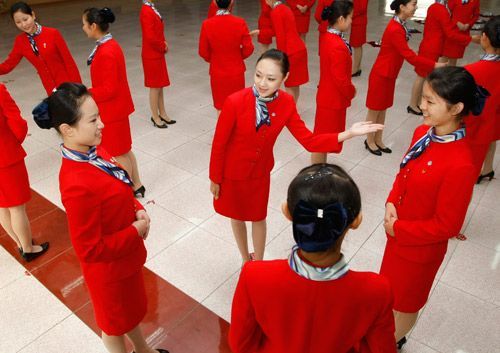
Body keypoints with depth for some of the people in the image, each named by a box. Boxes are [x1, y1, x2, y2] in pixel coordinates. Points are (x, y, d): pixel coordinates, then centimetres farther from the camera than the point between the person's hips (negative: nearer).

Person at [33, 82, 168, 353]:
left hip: (128, 254, 8)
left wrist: (138, 210, -9)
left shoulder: (94, 151, -9)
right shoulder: (77, 185, -36)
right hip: (109, 268, -8)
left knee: (132, 307, 32)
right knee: (115, 322, 22)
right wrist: (135, 232, -21)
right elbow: (90, 249, -28)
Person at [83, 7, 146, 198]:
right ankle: (136, 186, 32)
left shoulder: (106, 53, -25)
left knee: (119, 154, 6)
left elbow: (108, 89, -23)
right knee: (124, 150, 19)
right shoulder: (110, 45, 6)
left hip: (112, 110, -9)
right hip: (116, 107, 9)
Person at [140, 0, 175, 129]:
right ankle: (155, 117, 15)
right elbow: (150, 37, -26)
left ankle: (162, 114, 28)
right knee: (155, 87, 2)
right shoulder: (146, 12, -21)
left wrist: (163, 43, 1)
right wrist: (163, 46, -11)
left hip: (157, 53, 9)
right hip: (152, 55, -9)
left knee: (160, 85, 16)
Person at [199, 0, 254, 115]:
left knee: (221, 108, 13)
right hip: (236, 72, 0)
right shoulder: (240, 23, -14)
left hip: (217, 73, 0)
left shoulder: (207, 24, -13)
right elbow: (248, 49, -8)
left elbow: (203, 52, -5)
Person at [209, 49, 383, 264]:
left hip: (260, 174, 2)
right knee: (237, 217, 19)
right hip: (232, 174, -2)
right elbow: (219, 144, -17)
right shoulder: (235, 102, -28)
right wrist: (214, 179, -7)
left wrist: (347, 134, -25)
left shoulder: (286, 103, -17)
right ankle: (246, 260, 47)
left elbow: (309, 141, -14)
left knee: (258, 218, 19)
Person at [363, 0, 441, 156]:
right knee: (375, 110, 7)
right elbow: (410, 56, -26)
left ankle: (378, 140, 31)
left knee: (383, 109, 17)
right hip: (381, 75, -9)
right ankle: (369, 141, 23)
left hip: (389, 74, 9)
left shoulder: (399, 25, 5)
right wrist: (434, 65, -20)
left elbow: (406, 53, 10)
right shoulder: (395, 29, -25)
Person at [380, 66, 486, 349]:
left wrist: (399, 229, -16)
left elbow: (446, 226, -24)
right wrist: (391, 203, -9)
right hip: (398, 233, 7)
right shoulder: (423, 133, -10)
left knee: (406, 302, 21)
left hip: (420, 248, -7)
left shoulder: (460, 165, -32)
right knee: (391, 290, 29)